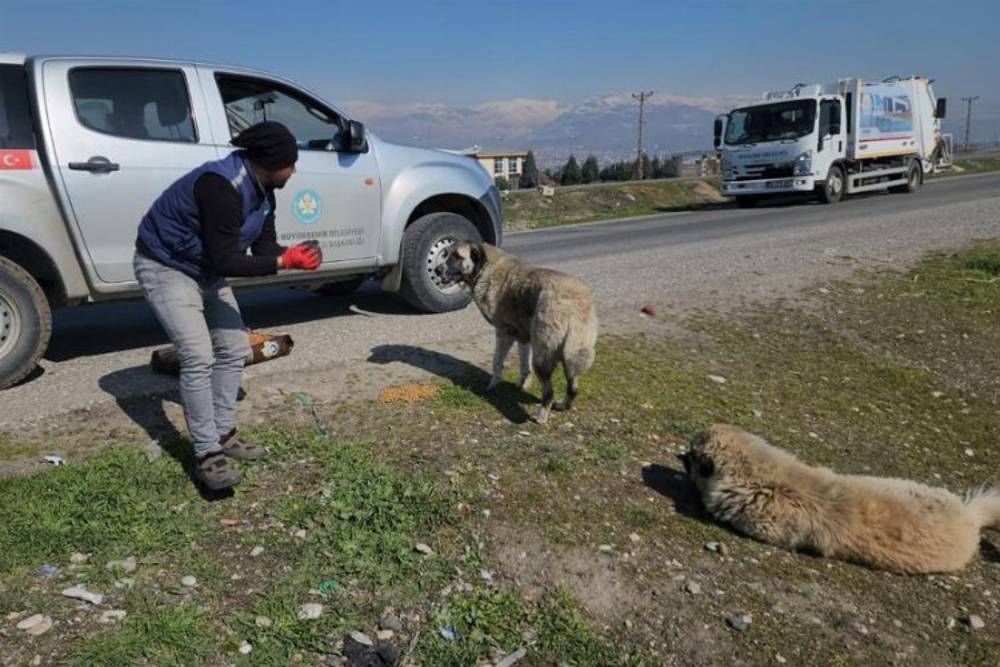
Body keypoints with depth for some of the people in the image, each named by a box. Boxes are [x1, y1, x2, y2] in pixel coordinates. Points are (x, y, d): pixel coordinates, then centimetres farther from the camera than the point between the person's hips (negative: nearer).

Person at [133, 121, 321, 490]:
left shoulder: (261, 190, -2)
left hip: (205, 269, 10)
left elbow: (264, 246, 1)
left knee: (234, 350, 8)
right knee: (198, 357, -18)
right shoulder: (223, 186, -31)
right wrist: (284, 261, -29)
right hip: (166, 267, -9)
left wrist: (294, 254, -18)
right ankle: (207, 456, -8)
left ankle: (223, 435, 20)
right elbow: (226, 261, -31)